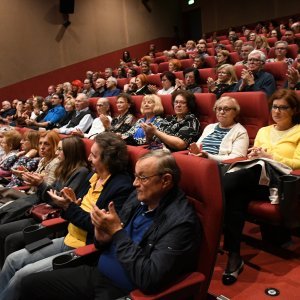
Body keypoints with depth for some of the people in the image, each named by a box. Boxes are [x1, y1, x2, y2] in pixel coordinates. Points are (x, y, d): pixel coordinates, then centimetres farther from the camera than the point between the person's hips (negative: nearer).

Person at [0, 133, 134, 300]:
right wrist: (73, 203, -5)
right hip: (69, 239, 9)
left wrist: (69, 207, -18)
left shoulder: (122, 186, -20)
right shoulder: (96, 176, 8)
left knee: (23, 274, -13)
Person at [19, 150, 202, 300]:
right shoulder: (138, 198, 2)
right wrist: (102, 238, -11)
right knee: (30, 284, 3)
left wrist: (117, 231, -21)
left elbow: (149, 279, -28)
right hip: (98, 274, 8)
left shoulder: (181, 221, -22)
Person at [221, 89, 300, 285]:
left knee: (233, 179, -36)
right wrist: (253, 156, 1)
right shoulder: (263, 131, 29)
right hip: (256, 179, 5)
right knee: (237, 195, -34)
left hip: (280, 183, -5)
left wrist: (270, 156, -9)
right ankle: (234, 256, -33)